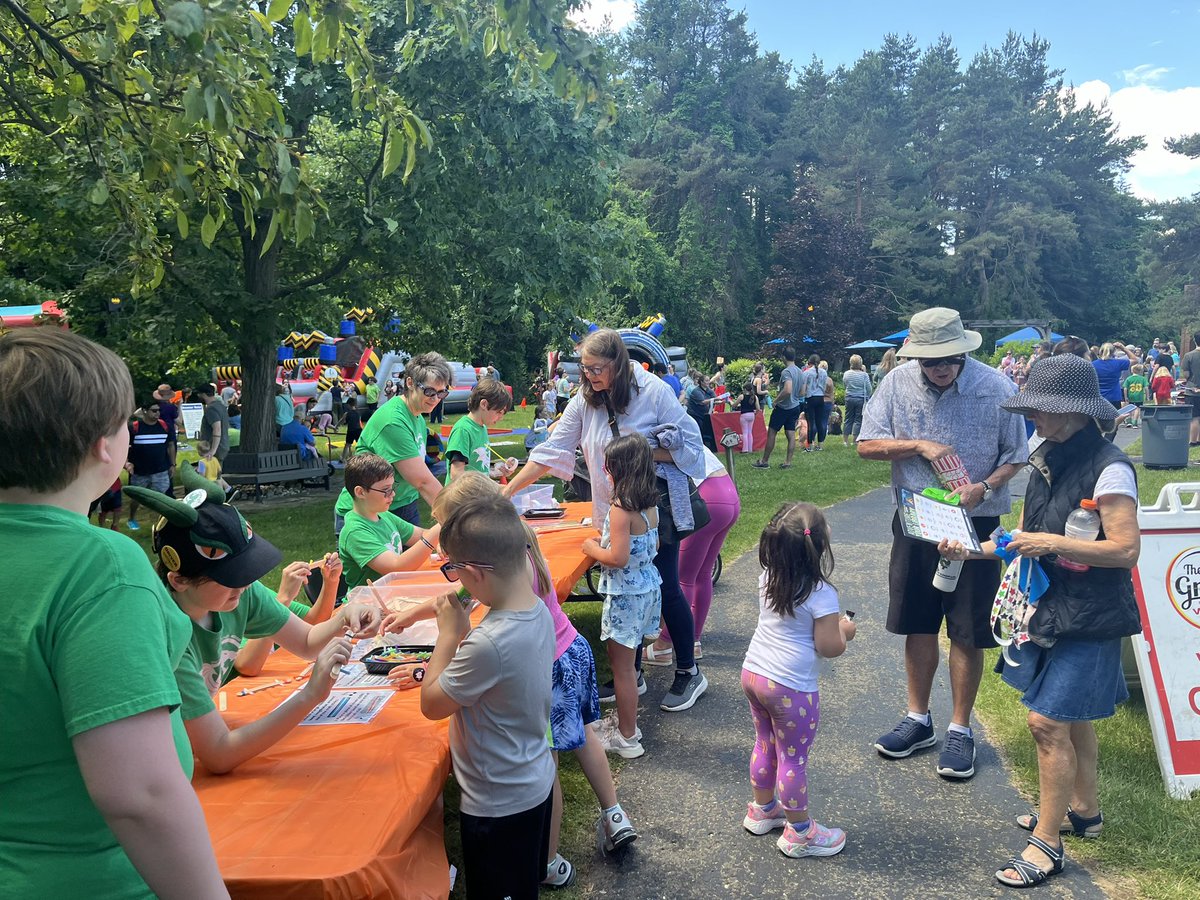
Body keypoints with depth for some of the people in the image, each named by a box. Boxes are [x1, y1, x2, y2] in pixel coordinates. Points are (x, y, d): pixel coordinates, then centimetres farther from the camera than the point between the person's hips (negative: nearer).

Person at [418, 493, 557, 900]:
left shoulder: (489, 642, -35)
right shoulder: (538, 610, -8)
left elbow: (431, 705, -18)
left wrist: (449, 633, -13)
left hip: (498, 803, -8)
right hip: (535, 784, 8)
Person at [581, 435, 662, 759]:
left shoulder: (621, 510, -23)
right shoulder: (650, 505, 3)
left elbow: (617, 558, -27)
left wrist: (593, 549, -9)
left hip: (625, 596, -9)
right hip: (648, 587, 9)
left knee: (622, 667, 5)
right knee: (625, 663, 22)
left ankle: (626, 737, 16)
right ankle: (625, 720, 35)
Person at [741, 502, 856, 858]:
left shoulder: (768, 577, -1)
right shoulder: (821, 594, -22)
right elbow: (829, 647, -17)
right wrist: (845, 630, 3)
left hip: (753, 672, 7)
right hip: (790, 687, -7)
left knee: (765, 745, 25)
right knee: (794, 760, 8)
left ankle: (762, 809, 43)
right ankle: (799, 833, 25)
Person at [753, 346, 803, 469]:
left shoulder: (786, 372, -19)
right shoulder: (799, 372, 9)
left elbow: (788, 390, -31)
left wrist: (776, 400, -19)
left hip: (783, 407, -8)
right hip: (795, 406, 8)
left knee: (771, 432, 1)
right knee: (791, 434, 6)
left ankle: (765, 461, 6)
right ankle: (788, 462, 7)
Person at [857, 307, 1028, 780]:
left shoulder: (996, 387, -10)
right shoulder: (898, 383, -5)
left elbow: (1015, 456, -3)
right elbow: (867, 445, -3)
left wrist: (983, 488, -21)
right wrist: (917, 445, -18)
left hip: (975, 524, -2)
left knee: (967, 632, 5)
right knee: (917, 624, 13)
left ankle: (960, 729, 22)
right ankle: (918, 719, 30)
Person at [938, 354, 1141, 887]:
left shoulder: (1108, 469, -18)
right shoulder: (1047, 461, 7)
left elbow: (1127, 549, -20)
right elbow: (1024, 539, 11)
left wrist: (1053, 543, -24)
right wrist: (970, 551, 0)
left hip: (1088, 617, -8)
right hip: (1049, 607, 8)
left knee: (1048, 720, -6)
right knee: (1071, 716, 20)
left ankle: (1047, 842, 8)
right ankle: (1083, 811, 39)